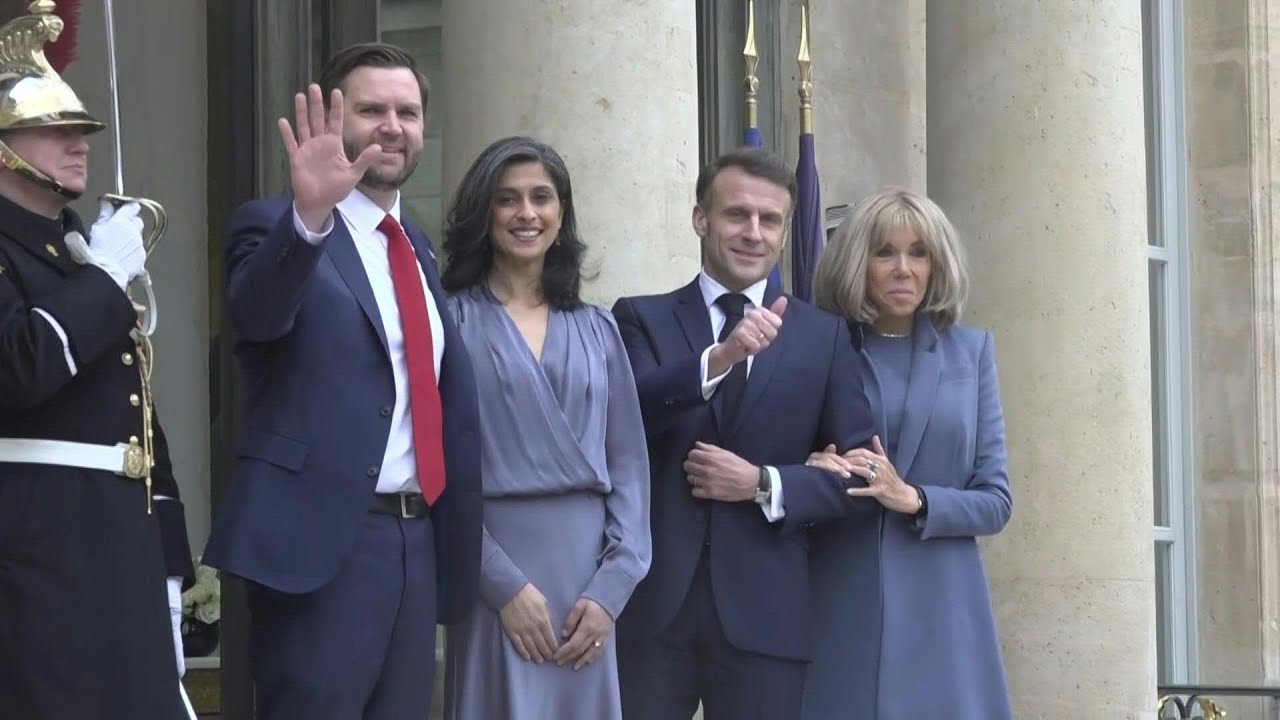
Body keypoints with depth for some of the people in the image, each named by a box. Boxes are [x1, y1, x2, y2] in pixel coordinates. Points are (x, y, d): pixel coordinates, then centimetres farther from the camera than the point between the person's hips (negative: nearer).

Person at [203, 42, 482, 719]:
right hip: (322, 540, -7)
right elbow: (259, 313, -26)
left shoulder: (418, 248, 18)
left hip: (415, 539, 7)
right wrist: (309, 214, -44)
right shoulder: (276, 227, -4)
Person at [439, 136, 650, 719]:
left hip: (588, 570, 4)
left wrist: (612, 587, -4)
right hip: (494, 572, -3)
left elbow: (628, 463, 8)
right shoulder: (452, 321, 0)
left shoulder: (596, 329, 12)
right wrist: (505, 584, -13)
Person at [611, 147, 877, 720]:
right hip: (651, 602, -1)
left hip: (765, 610, 1)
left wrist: (766, 484, -10)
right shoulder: (642, 318, 5)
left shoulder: (825, 335, 8)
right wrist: (719, 357, -27)